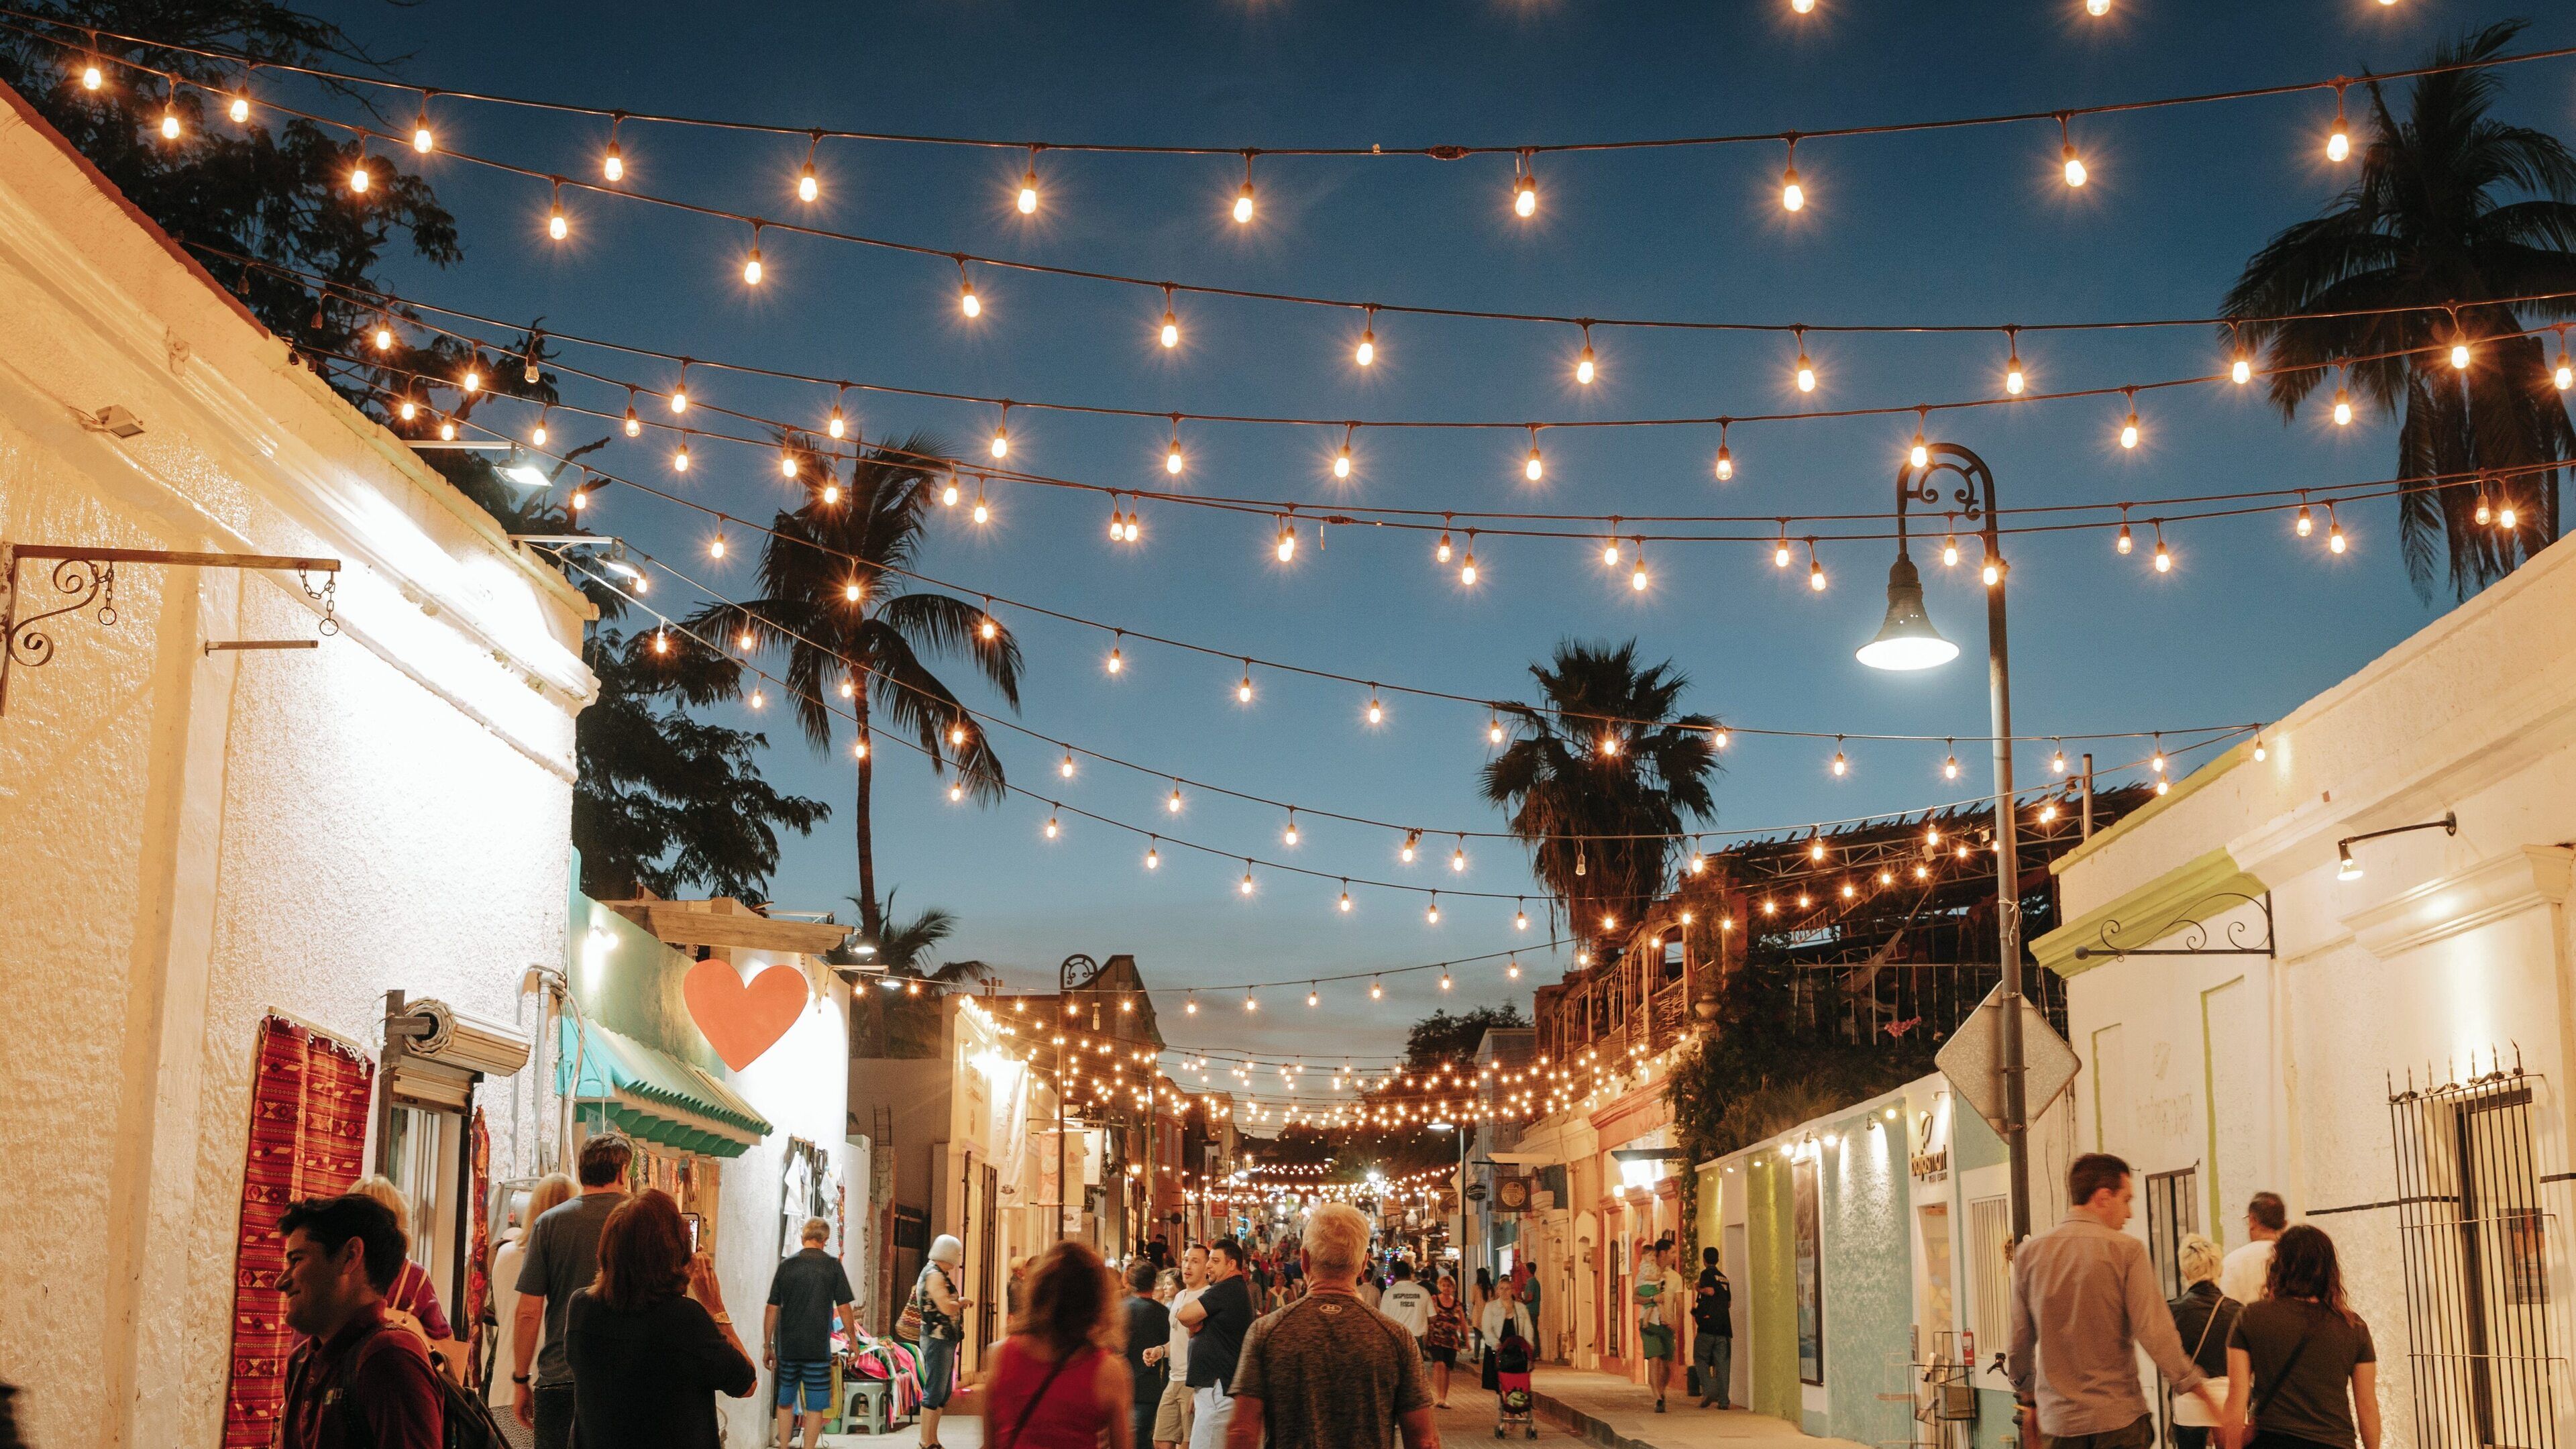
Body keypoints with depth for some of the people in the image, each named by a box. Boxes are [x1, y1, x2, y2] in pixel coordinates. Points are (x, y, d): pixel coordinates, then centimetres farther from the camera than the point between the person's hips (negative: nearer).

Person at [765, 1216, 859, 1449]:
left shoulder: (786, 1264, 3)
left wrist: (767, 1346, 12)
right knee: (815, 1406, 4)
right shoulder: (832, 1265, -3)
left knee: (785, 1402, 17)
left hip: (787, 1347, 3)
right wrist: (853, 1341, 8)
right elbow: (843, 1308, -4)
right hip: (818, 1348, -2)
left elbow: (772, 1309, 4)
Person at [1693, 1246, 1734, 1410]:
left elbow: (1710, 1291, -17)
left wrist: (1698, 1289, 1)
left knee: (1701, 1359, 5)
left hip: (1708, 1323, -6)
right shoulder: (1724, 1277, 20)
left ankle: (1709, 1389, -14)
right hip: (1724, 1325, 6)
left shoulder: (1706, 1273, -1)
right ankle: (1724, 1400, -2)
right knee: (1722, 1363, 3)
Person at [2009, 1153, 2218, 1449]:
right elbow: (2154, 1333, -13)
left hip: (2058, 1419, 3)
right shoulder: (2127, 1250, -9)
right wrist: (2201, 1393, -5)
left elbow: (2020, 1343, 8)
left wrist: (2028, 1402, 22)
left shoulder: (2029, 1253, 3)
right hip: (2118, 1418, -3)